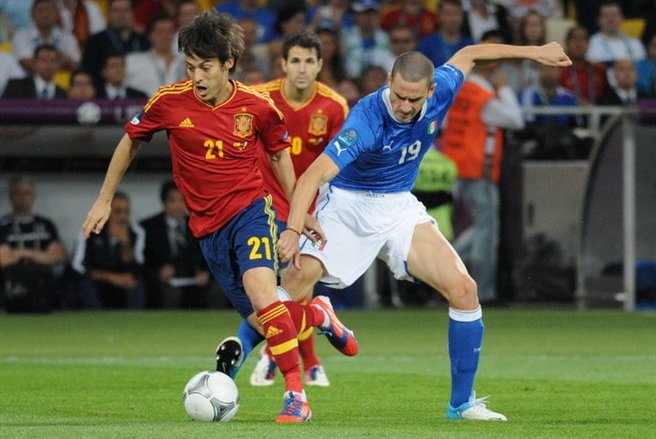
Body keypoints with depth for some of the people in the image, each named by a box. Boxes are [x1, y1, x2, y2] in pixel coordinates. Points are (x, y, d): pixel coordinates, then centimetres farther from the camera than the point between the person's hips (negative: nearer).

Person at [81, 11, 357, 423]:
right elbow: (130, 142, 9)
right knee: (263, 323, 3)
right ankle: (317, 315, 37)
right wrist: (104, 200, 12)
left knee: (261, 294, -28)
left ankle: (296, 396, -21)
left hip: (250, 208, -3)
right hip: (208, 226, 3)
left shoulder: (258, 107, -9)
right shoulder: (170, 101, -8)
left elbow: (279, 154, 10)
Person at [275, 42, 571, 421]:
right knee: (296, 282, -27)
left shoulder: (439, 92, -14)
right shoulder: (367, 119, -30)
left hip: (400, 208, 5)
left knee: (463, 289, -10)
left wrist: (534, 52, 16)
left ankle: (462, 402, 2)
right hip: (348, 204, -5)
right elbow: (314, 175, -38)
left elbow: (467, 55, 9)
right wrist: (293, 230, -52)